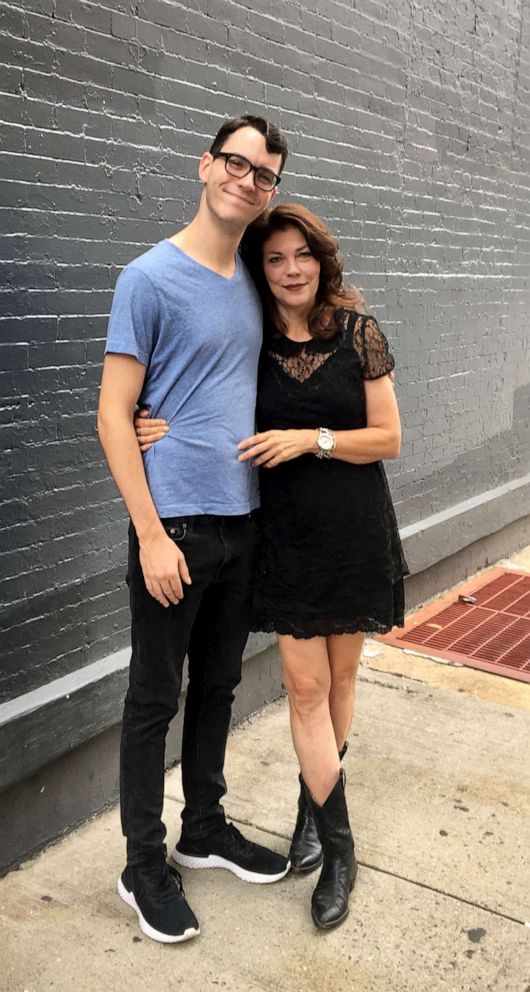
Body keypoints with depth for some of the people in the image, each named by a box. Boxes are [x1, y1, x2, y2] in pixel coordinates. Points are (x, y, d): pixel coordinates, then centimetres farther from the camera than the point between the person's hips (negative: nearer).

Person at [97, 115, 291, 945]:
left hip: (242, 522, 7)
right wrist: (151, 534, -16)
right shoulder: (151, 277, -8)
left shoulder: (253, 283, 11)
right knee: (156, 699, 6)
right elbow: (113, 416, -11)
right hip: (176, 524, -6)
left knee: (217, 689, 18)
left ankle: (205, 829, 36)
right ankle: (144, 863, 23)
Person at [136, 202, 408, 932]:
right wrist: (165, 430, -14)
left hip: (356, 534, 0)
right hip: (288, 536, 1)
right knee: (305, 686, 1)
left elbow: (388, 438, -4)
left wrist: (312, 439, -19)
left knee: (339, 675, 12)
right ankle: (338, 846, 16)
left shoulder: (358, 333, -5)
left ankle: (313, 802, 36)